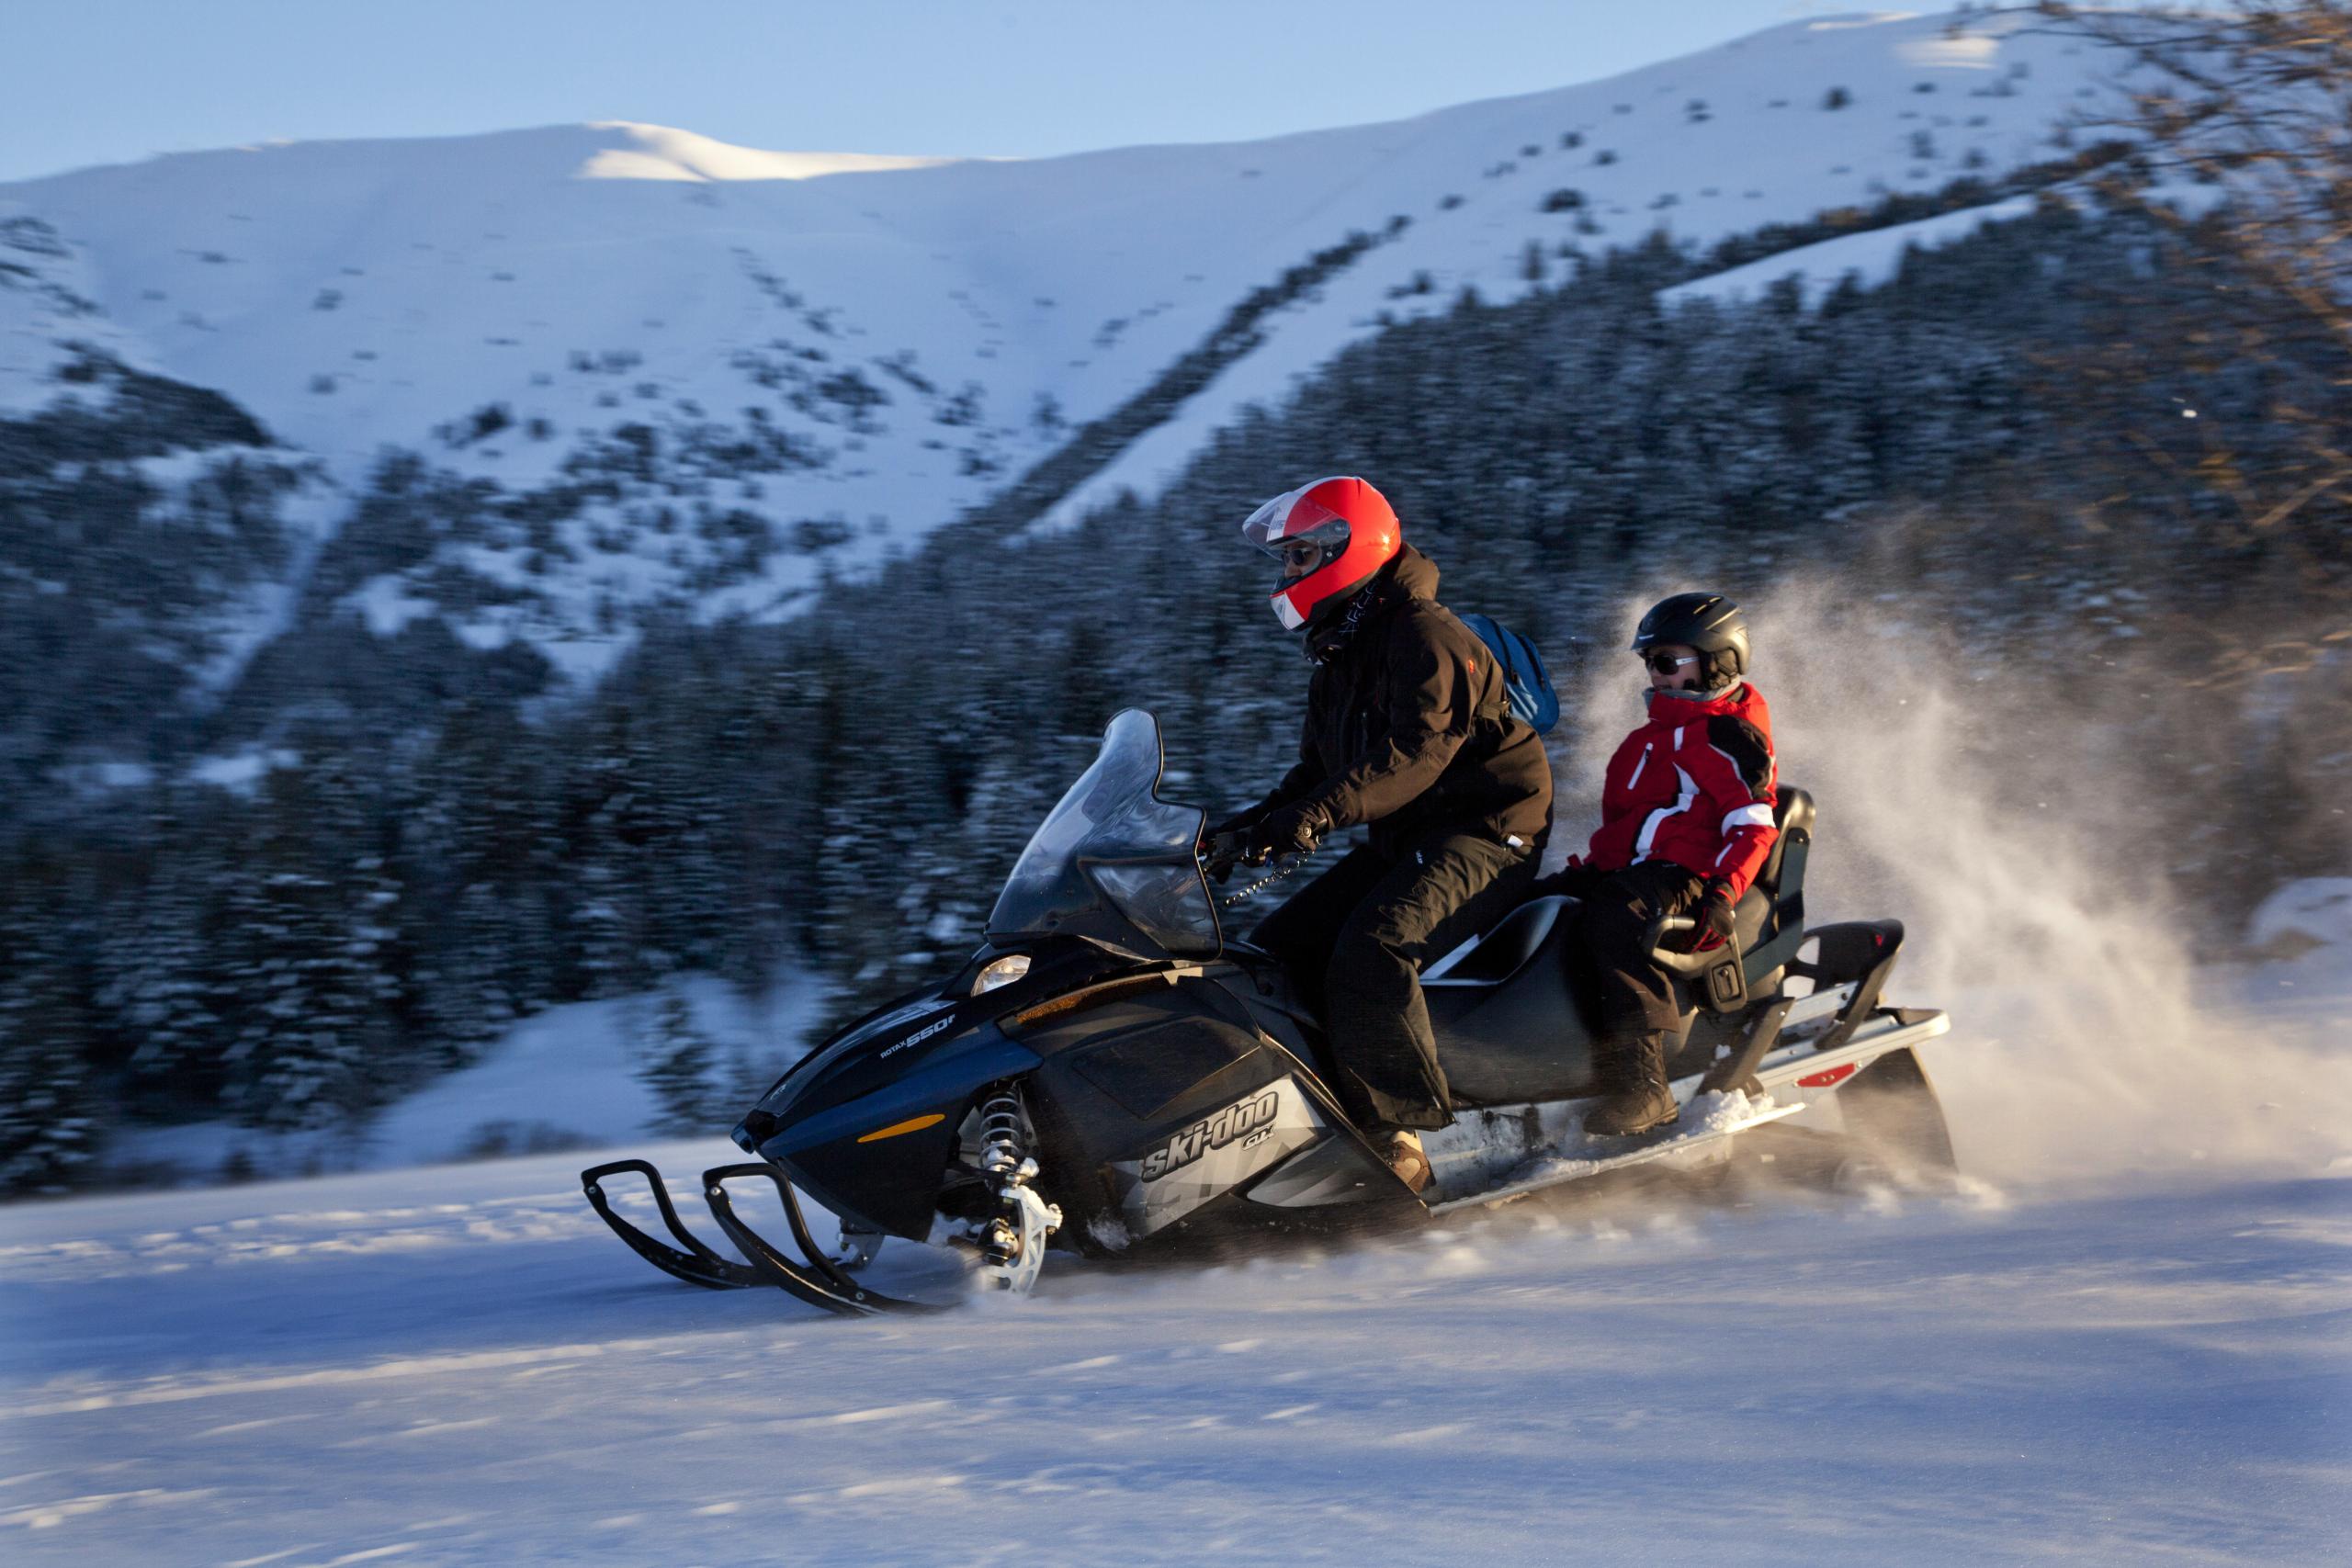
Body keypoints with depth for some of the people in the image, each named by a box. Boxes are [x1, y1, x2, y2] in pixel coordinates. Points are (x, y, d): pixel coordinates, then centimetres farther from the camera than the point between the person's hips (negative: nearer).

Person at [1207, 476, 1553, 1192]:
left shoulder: (1425, 637, -15)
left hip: (1480, 837, -11)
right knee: (1278, 948, 0)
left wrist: (1320, 812, -39)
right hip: (1401, 843, 11)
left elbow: (1416, 750, -29)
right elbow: (1318, 769, 22)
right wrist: (1250, 826, 4)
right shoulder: (1340, 659, 17)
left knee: (1371, 950, -33)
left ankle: (1396, 1138, -32)